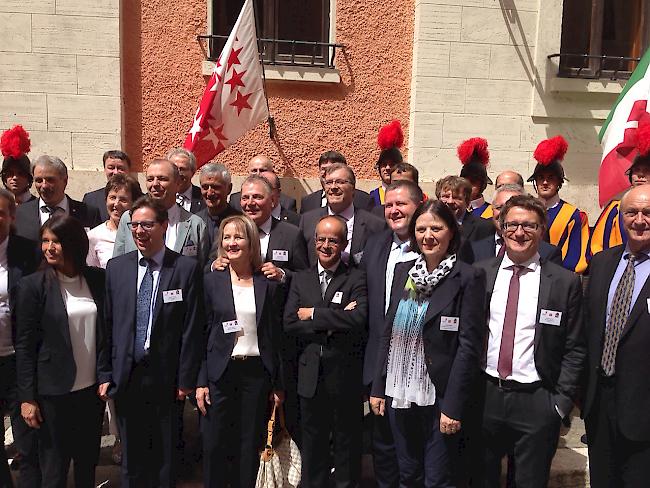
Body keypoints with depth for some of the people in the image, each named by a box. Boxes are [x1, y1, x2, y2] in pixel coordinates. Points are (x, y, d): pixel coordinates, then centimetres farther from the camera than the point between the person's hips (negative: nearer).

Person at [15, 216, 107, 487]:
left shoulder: (97, 279, 1)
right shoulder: (32, 286, -8)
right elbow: (24, 346, -7)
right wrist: (27, 398, -8)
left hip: (92, 388, 3)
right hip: (54, 392, -3)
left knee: (88, 462, 14)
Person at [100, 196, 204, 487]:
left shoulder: (187, 268, -6)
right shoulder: (116, 267, 4)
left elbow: (192, 328, -7)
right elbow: (107, 325, 5)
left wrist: (186, 379, -8)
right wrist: (105, 375, 2)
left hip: (167, 378, -2)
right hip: (125, 376, 3)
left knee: (166, 456, 12)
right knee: (131, 455, 16)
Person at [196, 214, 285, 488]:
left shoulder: (270, 284, 2)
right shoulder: (212, 281, 2)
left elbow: (277, 336, 4)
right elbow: (203, 334, 2)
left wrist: (279, 384, 2)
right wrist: (201, 382, -3)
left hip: (257, 372, 0)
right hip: (220, 373, 0)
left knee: (250, 445, 9)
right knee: (214, 445, 4)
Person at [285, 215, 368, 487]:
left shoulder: (356, 279, -4)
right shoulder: (300, 280, 7)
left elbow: (358, 319, -21)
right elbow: (290, 325, -5)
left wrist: (314, 314, -15)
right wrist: (333, 322, -15)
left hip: (345, 376, -3)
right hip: (310, 376, 3)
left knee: (347, 444, 12)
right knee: (312, 445, 16)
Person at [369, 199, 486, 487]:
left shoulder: (468, 278, -9)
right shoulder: (403, 271, 5)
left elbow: (469, 345, -12)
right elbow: (388, 332, 9)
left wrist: (453, 406, -15)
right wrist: (378, 388, 6)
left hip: (439, 396, -4)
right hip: (399, 393, 5)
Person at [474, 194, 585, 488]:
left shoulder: (566, 282, -4)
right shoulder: (479, 274, 0)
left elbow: (574, 350, -1)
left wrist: (562, 401, -5)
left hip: (537, 401, -1)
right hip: (485, 395, 2)